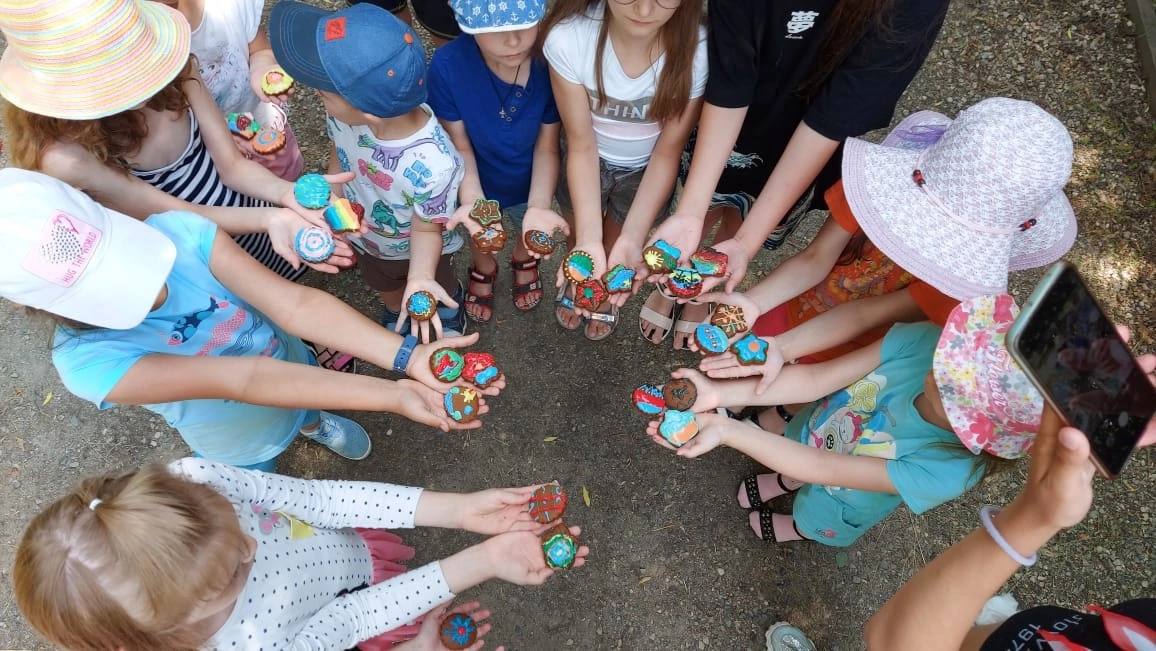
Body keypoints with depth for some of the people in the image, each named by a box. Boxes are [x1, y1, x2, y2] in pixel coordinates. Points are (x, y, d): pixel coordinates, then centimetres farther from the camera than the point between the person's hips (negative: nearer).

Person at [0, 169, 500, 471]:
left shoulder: (178, 231, -33)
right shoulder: (92, 363, -37)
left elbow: (295, 303, -39)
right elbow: (242, 380, -46)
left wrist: (407, 356, -50)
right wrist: (393, 397, -54)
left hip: (291, 364, 2)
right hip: (243, 448, -2)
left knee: (307, 410, 37)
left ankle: (314, 424, 73)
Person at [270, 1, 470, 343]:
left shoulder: (433, 167, -46)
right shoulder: (346, 110, -31)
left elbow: (426, 228, -28)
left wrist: (420, 278, -42)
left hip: (417, 249, -4)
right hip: (365, 238, 4)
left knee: (440, 290, 31)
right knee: (387, 289, 35)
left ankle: (449, 311, 65)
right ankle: (395, 314, 68)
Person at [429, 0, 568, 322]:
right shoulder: (448, 66, -33)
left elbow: (547, 148, -22)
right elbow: (460, 146, -22)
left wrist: (539, 206, -36)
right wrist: (472, 200, -39)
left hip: (530, 185, 1)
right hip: (476, 185, 0)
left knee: (529, 232, 30)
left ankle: (524, 262, 68)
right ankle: (484, 270, 66)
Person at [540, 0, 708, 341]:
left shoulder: (698, 50, -32)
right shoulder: (567, 37, -33)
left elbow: (667, 151, -20)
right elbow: (582, 145, -23)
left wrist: (631, 238, -31)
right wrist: (588, 239, -34)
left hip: (646, 168, 0)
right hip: (587, 160, 0)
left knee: (616, 242, 13)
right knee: (581, 235, 17)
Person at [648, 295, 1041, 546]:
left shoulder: (947, 471, -40)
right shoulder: (924, 341, -35)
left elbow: (825, 470, -39)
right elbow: (818, 378, -30)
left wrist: (727, 430, -47)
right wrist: (720, 395, -38)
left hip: (836, 505, -1)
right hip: (810, 433, 2)